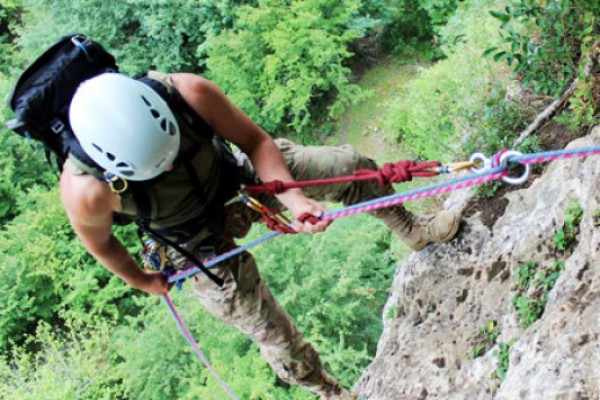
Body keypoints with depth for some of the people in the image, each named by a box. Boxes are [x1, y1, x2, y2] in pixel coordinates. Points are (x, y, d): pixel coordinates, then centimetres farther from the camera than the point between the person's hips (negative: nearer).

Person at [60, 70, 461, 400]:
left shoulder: (187, 92, -36)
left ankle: (412, 230, 28)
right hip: (202, 241, -2)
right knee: (277, 338, 4)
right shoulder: (87, 191, -39)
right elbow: (100, 242, -15)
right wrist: (139, 280, 3)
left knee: (352, 165, -3)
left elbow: (255, 140, -20)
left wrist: (293, 198, -34)